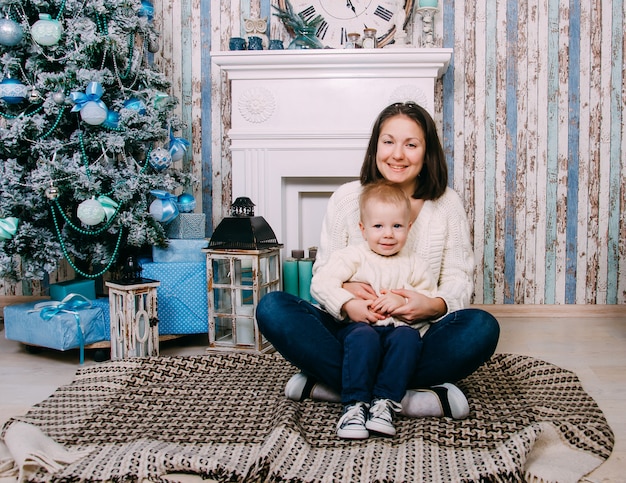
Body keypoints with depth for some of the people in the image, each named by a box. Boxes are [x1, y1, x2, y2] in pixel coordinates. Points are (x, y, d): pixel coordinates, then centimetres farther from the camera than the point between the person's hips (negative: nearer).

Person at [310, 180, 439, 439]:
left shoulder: (413, 264, 12)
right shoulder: (353, 256, 3)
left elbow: (431, 298, 6)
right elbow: (321, 282, -7)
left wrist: (403, 301, -12)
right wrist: (348, 305, -19)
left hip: (399, 327, 2)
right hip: (359, 325, -2)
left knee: (407, 338, -31)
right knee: (363, 338, -35)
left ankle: (384, 401, -27)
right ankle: (355, 404, -28)